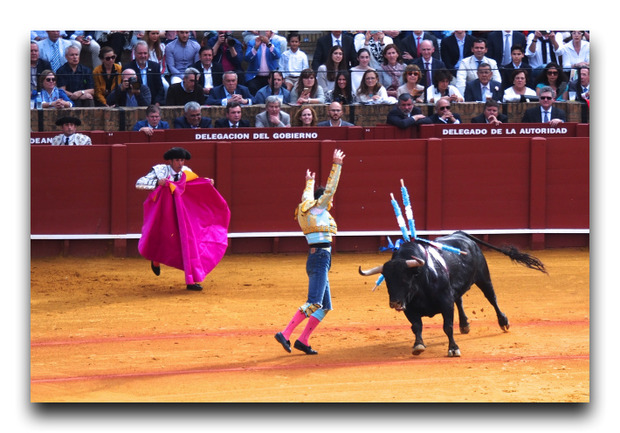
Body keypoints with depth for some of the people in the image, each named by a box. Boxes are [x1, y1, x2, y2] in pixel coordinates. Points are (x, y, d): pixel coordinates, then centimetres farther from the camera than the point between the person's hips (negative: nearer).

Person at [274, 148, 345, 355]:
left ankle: (303, 340, 4)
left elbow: (307, 197, 37)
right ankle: (285, 334, -22)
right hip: (320, 258, -10)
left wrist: (310, 182, 55)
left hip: (316, 259, 10)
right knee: (313, 304, -16)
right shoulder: (318, 210, -4)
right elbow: (330, 188, -8)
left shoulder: (309, 210, 16)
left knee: (324, 306, 9)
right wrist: (336, 165, -4)